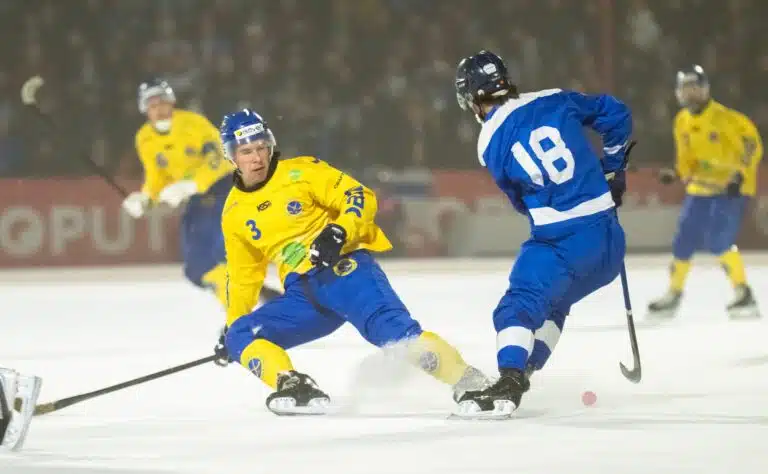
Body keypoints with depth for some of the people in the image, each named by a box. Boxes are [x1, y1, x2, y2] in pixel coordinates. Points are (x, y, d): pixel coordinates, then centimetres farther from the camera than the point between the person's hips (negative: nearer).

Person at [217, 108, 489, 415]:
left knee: (388, 326, -32)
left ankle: (467, 382, -34)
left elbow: (360, 197, -6)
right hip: (302, 294, 6)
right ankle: (295, 388, -32)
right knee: (241, 337, -15)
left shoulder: (301, 172, 0)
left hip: (344, 266, -6)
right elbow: (243, 275, 27)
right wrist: (232, 323, 23)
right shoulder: (234, 214, 15)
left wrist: (338, 232, -23)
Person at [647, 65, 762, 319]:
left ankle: (744, 294, -14)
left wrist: (740, 175, -25)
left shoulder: (724, 118, -19)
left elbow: (752, 144, -17)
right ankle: (673, 293, 21)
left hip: (732, 187, -7)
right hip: (701, 187, 7)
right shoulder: (682, 122, 5)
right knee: (685, 239, 5)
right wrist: (677, 174, -3)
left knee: (718, 239, -22)